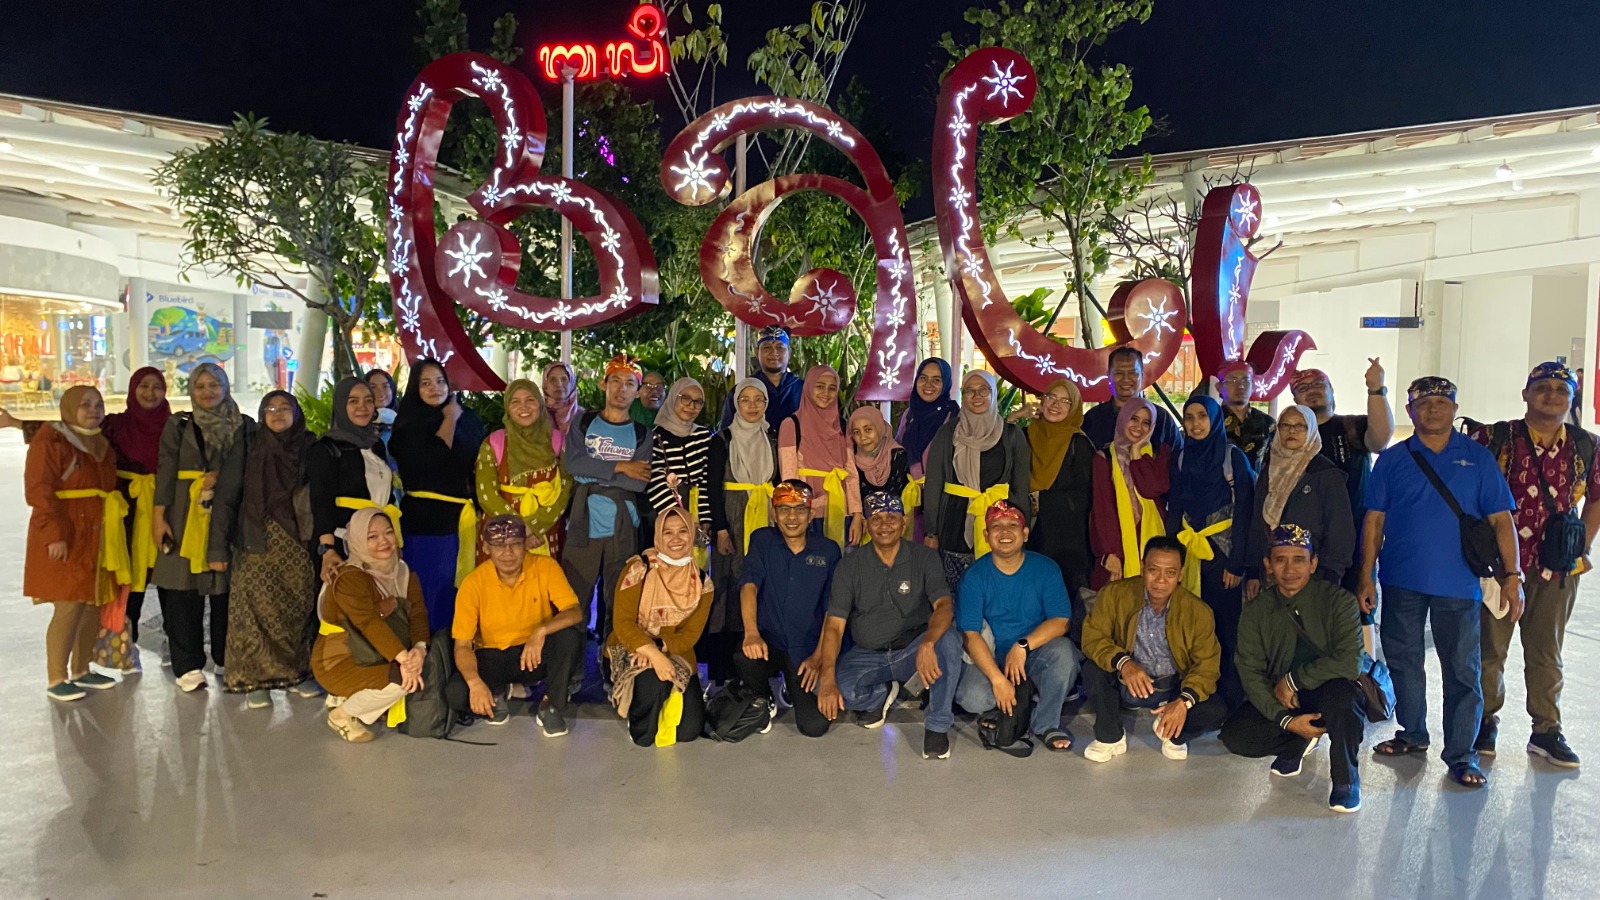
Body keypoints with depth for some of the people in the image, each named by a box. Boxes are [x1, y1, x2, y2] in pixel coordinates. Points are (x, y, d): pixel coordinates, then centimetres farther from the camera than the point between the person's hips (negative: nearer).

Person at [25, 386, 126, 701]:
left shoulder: (102, 444, 17)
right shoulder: (51, 440, -7)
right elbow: (38, 491, -13)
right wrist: (55, 535, -20)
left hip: (98, 537, 7)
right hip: (66, 539, -7)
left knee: (95, 603, 9)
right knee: (70, 605, -8)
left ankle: (81, 671, 20)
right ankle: (56, 680, 1)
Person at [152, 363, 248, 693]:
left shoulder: (245, 426, 9)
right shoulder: (179, 425, 10)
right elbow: (166, 471, 3)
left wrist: (222, 479, -9)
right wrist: (159, 516, -4)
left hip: (229, 515, 0)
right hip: (186, 514, 0)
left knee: (226, 586, -1)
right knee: (183, 589, -1)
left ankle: (227, 659, 12)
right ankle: (188, 665, 7)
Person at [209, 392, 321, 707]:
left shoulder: (309, 450, 5)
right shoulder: (248, 451, 3)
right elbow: (225, 498, 1)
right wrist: (219, 545, -7)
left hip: (299, 545, 1)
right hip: (257, 545, -1)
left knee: (299, 607, 4)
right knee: (256, 609, -4)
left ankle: (299, 672, 16)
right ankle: (255, 679, 4)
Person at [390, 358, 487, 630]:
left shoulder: (469, 419, 9)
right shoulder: (409, 423, -2)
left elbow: (480, 466, 13)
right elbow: (431, 461, -18)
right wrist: (449, 419, -7)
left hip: (463, 518, 4)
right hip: (425, 519, -4)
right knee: (429, 594, 3)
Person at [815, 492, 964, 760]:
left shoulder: (924, 558, -5)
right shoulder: (850, 566, -3)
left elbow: (944, 606, -20)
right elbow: (834, 625, -8)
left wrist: (927, 644, -42)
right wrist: (827, 679, -23)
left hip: (913, 649, -1)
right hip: (867, 655, 1)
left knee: (948, 640, -33)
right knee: (836, 689, -28)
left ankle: (937, 726, -15)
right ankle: (881, 695, 7)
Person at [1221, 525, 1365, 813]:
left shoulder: (1338, 600, -13)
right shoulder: (1257, 610, -4)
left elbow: (1349, 664, -24)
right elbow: (1251, 674, -7)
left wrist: (1293, 680, -18)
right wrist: (1286, 720, -19)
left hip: (1328, 696, -3)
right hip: (1280, 702, 3)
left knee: (1340, 691, -38)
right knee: (1234, 735, -20)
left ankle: (1346, 779, -10)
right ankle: (1298, 743, 13)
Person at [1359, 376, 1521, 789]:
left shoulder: (1478, 458, 4)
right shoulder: (1392, 459, 5)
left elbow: (1501, 519, 2)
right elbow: (1374, 521, 4)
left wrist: (1512, 575, -6)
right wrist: (1366, 577, 0)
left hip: (1458, 584, -1)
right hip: (1401, 583, 1)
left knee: (1463, 670, 2)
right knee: (1403, 662, 12)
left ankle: (1461, 752, 13)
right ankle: (1412, 734, 29)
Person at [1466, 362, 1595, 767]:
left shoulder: (1586, 448, 4)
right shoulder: (1494, 439, -8)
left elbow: (1595, 497, 18)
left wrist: (1583, 547, 10)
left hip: (1556, 569, 3)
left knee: (1546, 652, 13)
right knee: (1490, 648, 8)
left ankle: (1546, 730, 24)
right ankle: (1486, 721, 23)